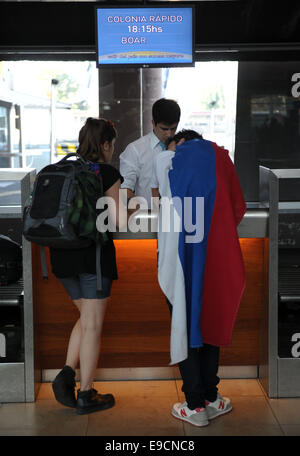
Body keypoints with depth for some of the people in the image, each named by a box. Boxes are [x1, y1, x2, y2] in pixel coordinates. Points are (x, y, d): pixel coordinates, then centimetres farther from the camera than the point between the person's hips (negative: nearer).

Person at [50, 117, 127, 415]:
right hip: (93, 256, -6)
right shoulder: (107, 173, -9)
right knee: (92, 326, 4)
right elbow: (120, 221, -13)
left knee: (86, 318, 22)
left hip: (62, 255, 6)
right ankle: (85, 396, 11)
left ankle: (66, 374, 8)